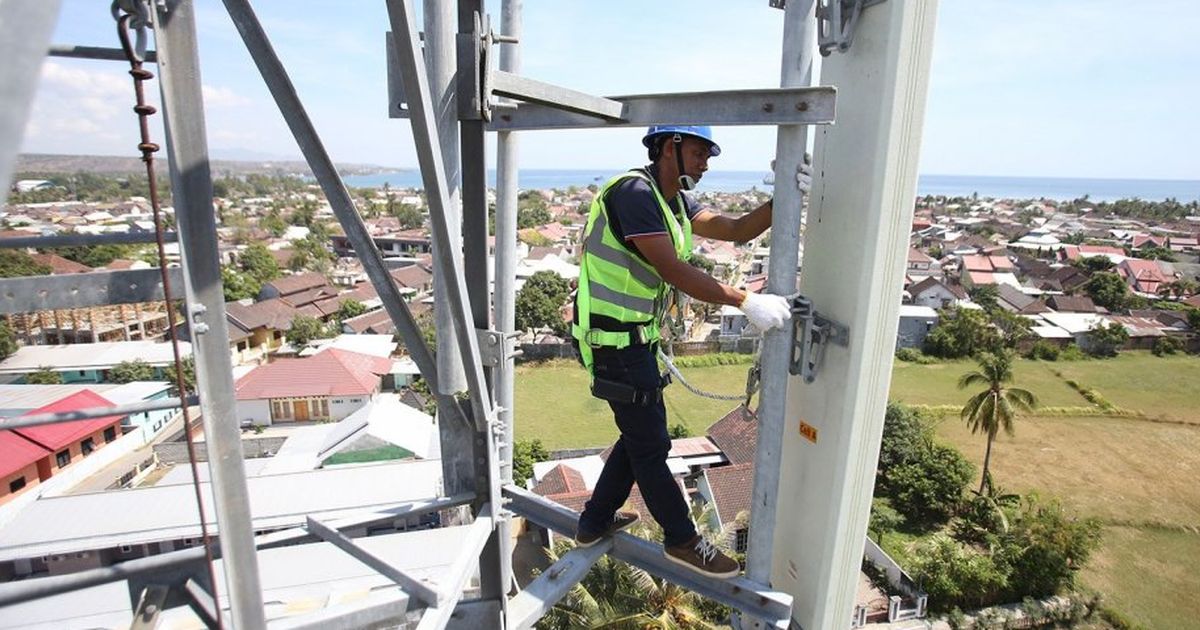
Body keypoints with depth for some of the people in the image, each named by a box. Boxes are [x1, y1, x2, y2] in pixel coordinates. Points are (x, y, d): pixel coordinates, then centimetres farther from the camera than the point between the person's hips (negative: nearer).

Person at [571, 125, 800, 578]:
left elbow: (738, 230, 6)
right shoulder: (634, 192, -19)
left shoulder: (675, 202, 11)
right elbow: (672, 270, -27)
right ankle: (682, 541, 26)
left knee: (639, 435, 21)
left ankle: (595, 523, 38)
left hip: (636, 339, 10)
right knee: (650, 445, 5)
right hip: (615, 340, -10)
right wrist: (746, 301, -30)